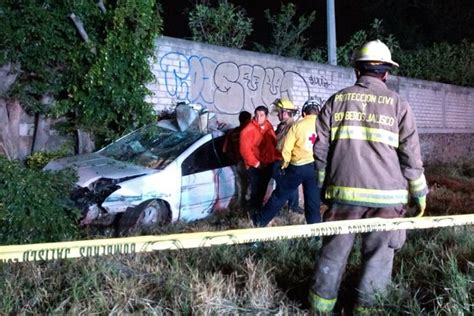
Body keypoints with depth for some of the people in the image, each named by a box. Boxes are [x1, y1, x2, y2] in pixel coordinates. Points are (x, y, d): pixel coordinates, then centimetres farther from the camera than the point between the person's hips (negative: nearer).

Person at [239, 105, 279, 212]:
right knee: (256, 191, -2)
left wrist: (276, 157, 6)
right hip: (255, 167, -7)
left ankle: (259, 208, 36)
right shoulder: (248, 130, -18)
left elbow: (274, 144, 16)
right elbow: (245, 149, -22)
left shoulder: (269, 127, 5)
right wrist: (255, 163, -20)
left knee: (263, 189, 19)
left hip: (268, 164, 7)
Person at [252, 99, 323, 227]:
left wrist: (285, 164, 10)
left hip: (298, 166, -1)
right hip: (317, 167, 1)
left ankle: (260, 220, 20)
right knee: (313, 200, 12)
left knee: (280, 194, 10)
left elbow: (286, 148, -4)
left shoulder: (298, 125, -2)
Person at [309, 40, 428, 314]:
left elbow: (321, 149, 5)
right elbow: (411, 155, 0)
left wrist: (325, 184, 16)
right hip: (386, 194, -1)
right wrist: (419, 193, 11)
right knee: (378, 256, 10)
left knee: (334, 251, 12)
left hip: (344, 191, 2)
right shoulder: (398, 104, 1)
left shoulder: (337, 100, 6)